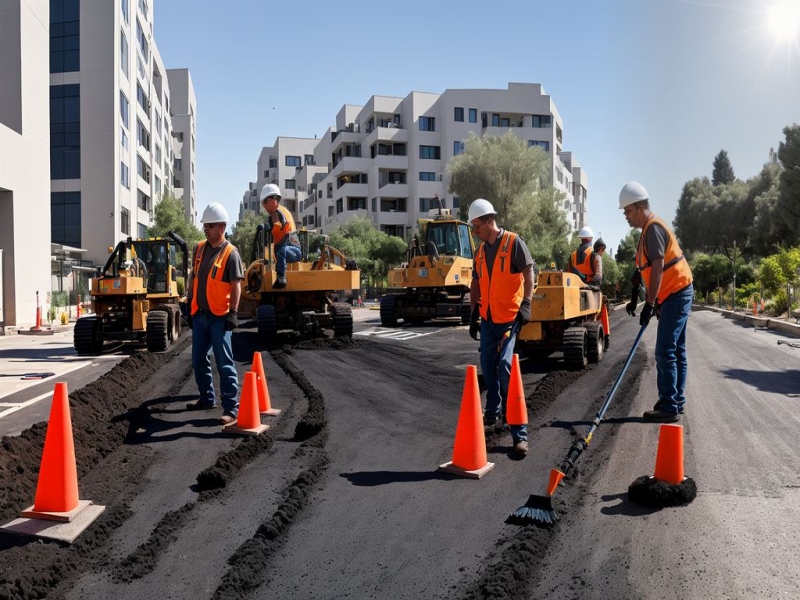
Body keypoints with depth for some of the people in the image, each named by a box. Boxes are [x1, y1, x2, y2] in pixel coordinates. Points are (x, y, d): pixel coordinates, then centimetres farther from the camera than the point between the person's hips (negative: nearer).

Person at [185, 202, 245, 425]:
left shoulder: (230, 253, -9)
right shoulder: (199, 248, 10)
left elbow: (236, 285, -12)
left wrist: (233, 312, -19)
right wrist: (190, 302, 16)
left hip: (220, 316, -7)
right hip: (199, 314, 7)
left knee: (224, 363, -8)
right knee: (199, 361, 15)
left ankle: (231, 408, -6)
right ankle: (207, 398, 31)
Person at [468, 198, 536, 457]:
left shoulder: (513, 242, -7)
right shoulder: (481, 251, 11)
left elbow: (528, 274, -9)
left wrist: (526, 304, -16)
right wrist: (474, 313, 14)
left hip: (510, 318, -7)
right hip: (488, 319, 7)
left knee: (505, 368, -15)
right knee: (488, 367, 14)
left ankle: (520, 433, -12)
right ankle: (493, 412, 35)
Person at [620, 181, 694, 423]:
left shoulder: (653, 228, -16)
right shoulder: (650, 229, 16)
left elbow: (657, 268, -23)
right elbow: (649, 269, 21)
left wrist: (649, 304, -24)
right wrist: (639, 298, 21)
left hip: (675, 295, -10)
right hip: (677, 294, 10)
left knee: (665, 352, -10)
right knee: (676, 351, 12)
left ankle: (668, 407, -7)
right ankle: (676, 402, 19)